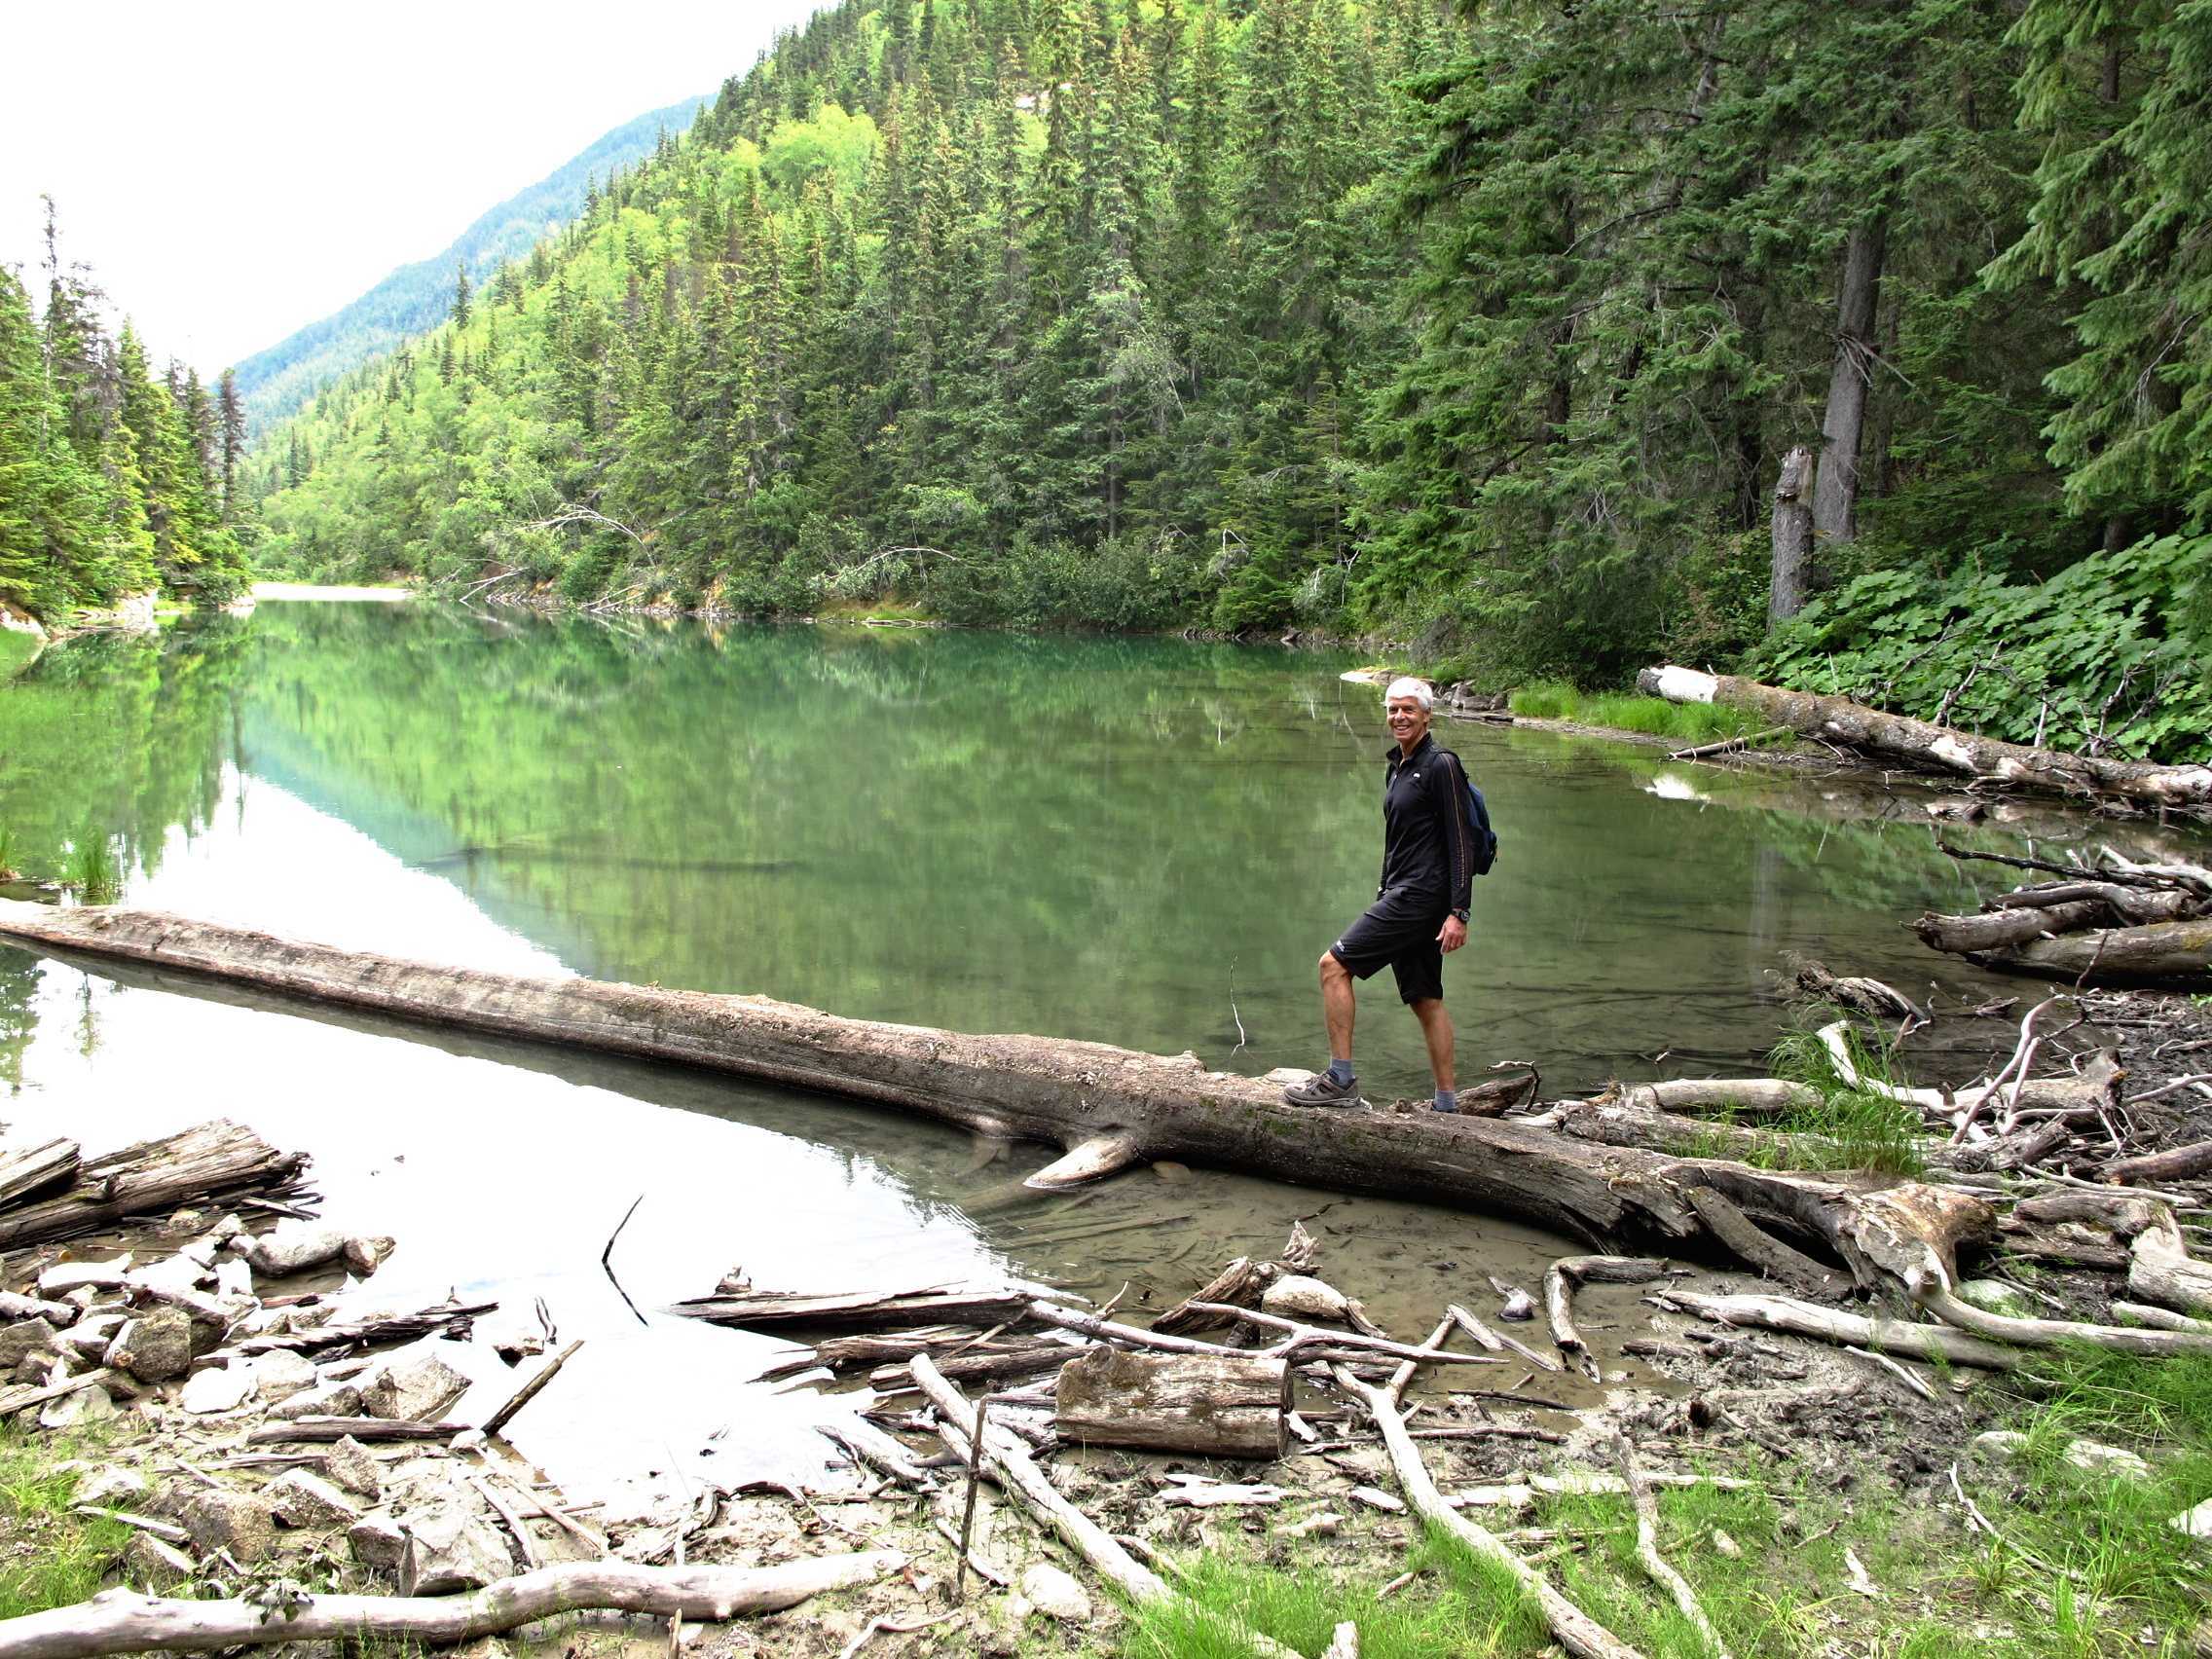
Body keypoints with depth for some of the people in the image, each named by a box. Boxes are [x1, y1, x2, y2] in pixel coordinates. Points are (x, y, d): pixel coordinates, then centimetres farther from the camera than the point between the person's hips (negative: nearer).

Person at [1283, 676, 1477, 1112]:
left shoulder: (1441, 765, -10)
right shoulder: (1396, 768, 17)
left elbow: (1461, 843, -15)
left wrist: (1458, 913, -20)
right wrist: (1383, 895, 23)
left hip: (1421, 896, -9)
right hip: (1403, 896, 9)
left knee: (1334, 964, -11)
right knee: (1425, 1000, 9)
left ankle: (1340, 1080, -6)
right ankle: (1447, 1105, 13)